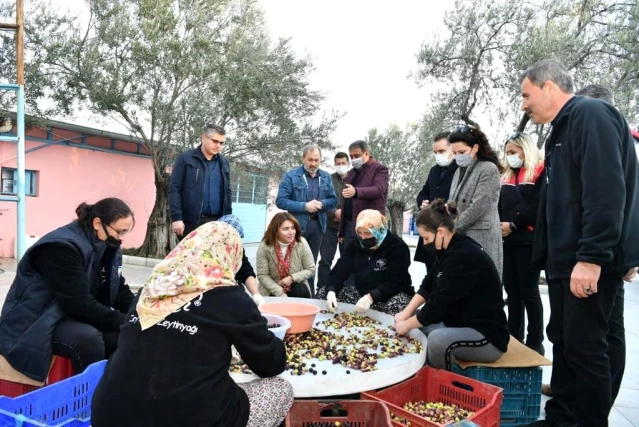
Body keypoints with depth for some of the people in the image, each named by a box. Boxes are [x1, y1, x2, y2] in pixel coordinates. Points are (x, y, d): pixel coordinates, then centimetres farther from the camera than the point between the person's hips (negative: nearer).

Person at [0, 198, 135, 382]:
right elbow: (80, 304, -30)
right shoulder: (63, 247, -25)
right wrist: (126, 322, -27)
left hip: (72, 318, 8)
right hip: (35, 322, -7)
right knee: (88, 338, -33)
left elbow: (120, 292, 3)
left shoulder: (107, 247, 0)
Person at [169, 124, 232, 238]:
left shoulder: (224, 163, 13)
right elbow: (174, 189, -4)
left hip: (215, 222, 4)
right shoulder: (185, 159, 0)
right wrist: (176, 217, -12)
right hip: (190, 222, -4)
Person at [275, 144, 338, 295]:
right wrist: (304, 206, -19)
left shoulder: (326, 177, 8)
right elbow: (280, 201, -12)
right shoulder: (291, 175, -6)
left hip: (317, 225, 5)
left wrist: (321, 204, -13)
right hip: (296, 225, -4)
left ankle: (309, 296, 25)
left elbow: (334, 200, 9)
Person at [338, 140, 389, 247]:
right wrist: (341, 231, 18)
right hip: (349, 226, 7)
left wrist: (356, 191, -40)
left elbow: (378, 190, -21)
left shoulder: (380, 169, -2)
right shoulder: (351, 173, 19)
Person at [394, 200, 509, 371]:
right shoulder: (449, 250, 4)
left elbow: (439, 304, -25)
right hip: (460, 324, 10)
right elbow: (427, 286, 10)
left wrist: (407, 324, -12)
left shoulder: (464, 255, -25)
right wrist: (406, 313, -2)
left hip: (487, 336, -10)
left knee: (438, 339, -33)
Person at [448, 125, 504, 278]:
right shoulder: (459, 171, 17)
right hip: (460, 237, 7)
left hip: (481, 239, -7)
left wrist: (453, 228, -11)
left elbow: (479, 205, -14)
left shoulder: (489, 169, -6)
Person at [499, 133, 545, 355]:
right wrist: (499, 224, 0)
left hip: (529, 240, -7)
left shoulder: (540, 172, -3)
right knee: (512, 289, 10)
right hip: (508, 240, 7)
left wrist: (513, 224, -16)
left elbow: (538, 206, -14)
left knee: (528, 291, -2)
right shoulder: (507, 176, 19)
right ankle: (514, 337, 20)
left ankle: (535, 343, 9)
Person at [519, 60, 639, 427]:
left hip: (590, 262, -10)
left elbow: (606, 192, -22)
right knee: (563, 340, 15)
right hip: (566, 258, 10)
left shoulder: (592, 115, -11)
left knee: (584, 346, -2)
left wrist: (591, 257, -26)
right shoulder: (563, 130, 19)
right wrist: (552, 255, 18)